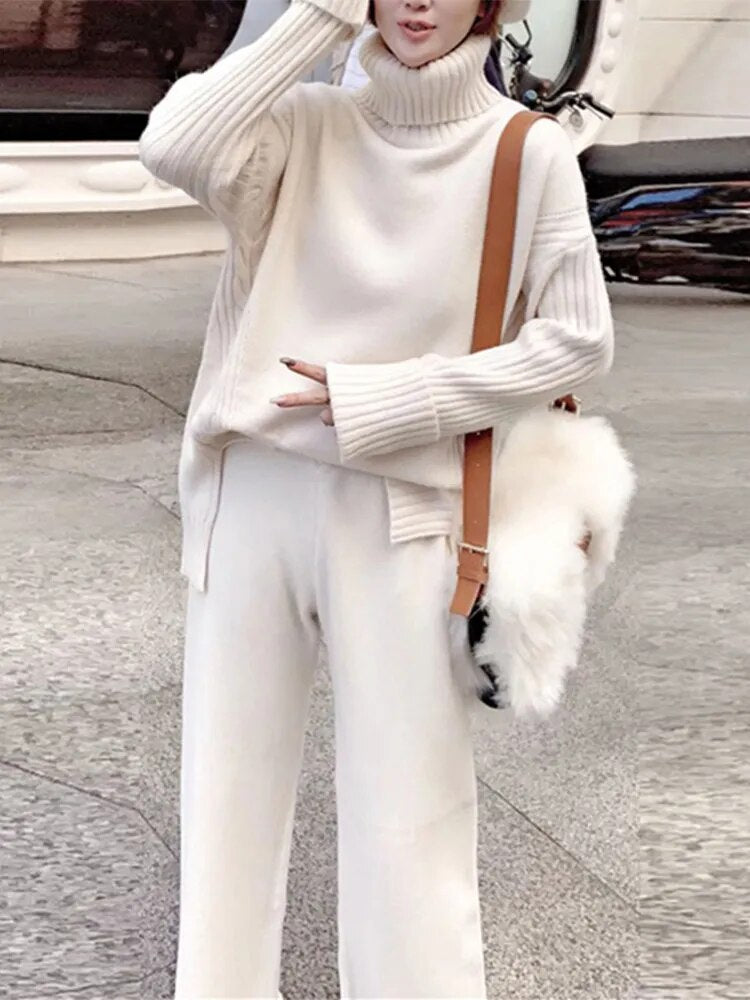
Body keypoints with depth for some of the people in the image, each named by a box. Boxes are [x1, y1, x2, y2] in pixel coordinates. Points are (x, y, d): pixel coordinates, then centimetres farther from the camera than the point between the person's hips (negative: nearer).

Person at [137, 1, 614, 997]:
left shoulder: (530, 153, -2)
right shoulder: (306, 122, 2)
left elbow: (577, 340, -2)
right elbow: (174, 148, -16)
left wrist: (383, 400, -10)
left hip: (404, 515, -2)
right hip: (253, 494, 3)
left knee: (408, 819, 0)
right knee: (230, 785, 11)